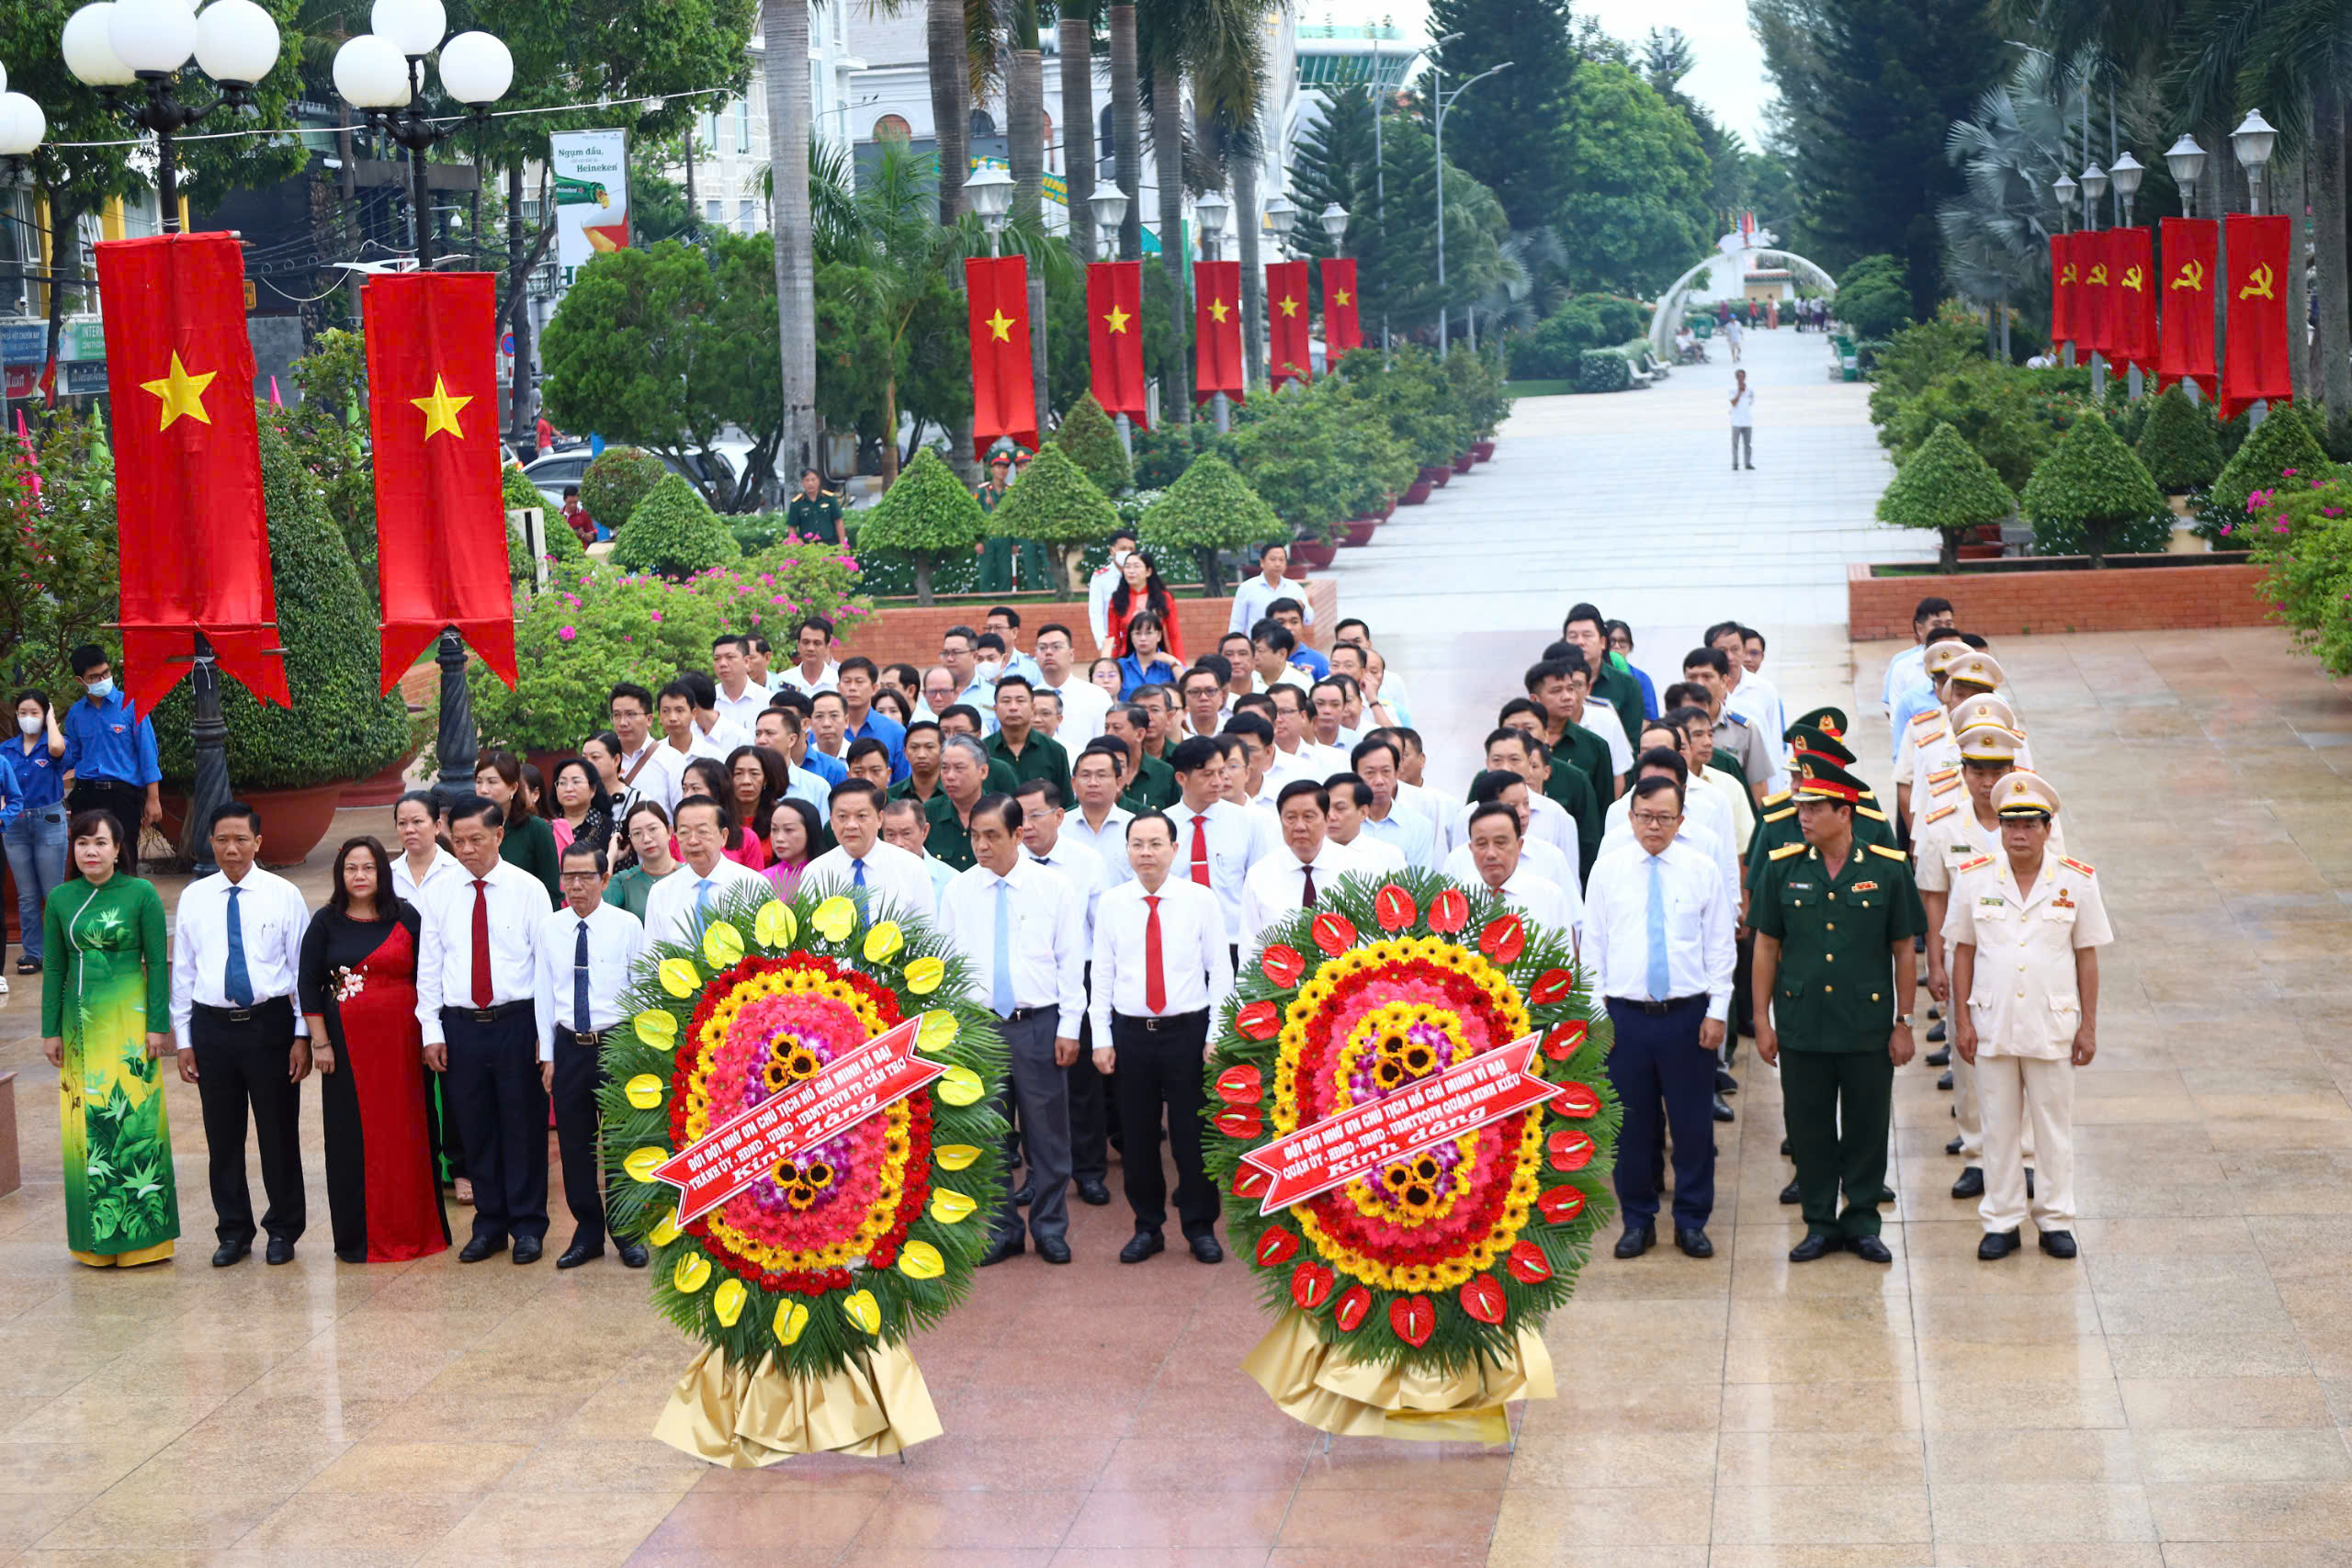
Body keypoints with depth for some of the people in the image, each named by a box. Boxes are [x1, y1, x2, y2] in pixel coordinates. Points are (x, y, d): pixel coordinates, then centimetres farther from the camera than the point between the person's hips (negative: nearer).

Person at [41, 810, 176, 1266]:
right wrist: (50, 1031, 6)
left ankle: (141, 1233, 3)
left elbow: (157, 962, -2)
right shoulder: (60, 899, 6)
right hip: (81, 1022, 3)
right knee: (85, 1125, 4)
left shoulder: (141, 894, -2)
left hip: (129, 1021, -3)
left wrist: (158, 1024, -7)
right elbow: (54, 969, 9)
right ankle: (96, 1239, 12)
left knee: (133, 1120, -4)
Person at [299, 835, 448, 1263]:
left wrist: (430, 1035, 0)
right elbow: (309, 985, 2)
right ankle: (360, 1236, 9)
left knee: (407, 1131, 3)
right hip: (349, 1044, 0)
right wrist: (320, 1043, -4)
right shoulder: (326, 923, 3)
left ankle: (413, 1229, 13)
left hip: (402, 1040, 0)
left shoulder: (406, 918, 3)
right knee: (355, 1135, 2)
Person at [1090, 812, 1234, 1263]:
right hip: (1130, 1032, 2)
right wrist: (1101, 1037, 1)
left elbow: (1220, 971, 0)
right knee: (1138, 1133, 7)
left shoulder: (1200, 900, -1)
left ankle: (1200, 1227, 17)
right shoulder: (1111, 902, 4)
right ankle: (1147, 1227, 20)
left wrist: (1217, 1035, -5)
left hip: (1188, 1028, -2)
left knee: (1192, 1131, 3)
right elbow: (1102, 972, 6)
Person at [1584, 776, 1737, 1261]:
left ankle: (1692, 1221, 17)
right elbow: (1593, 944, 6)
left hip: (1688, 1015, 0)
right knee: (1631, 1124, 5)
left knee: (1693, 1122, 3)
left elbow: (1720, 945, 4)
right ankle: (1638, 1221, 18)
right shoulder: (1608, 868, 3)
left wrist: (1717, 1012, -2)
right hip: (1624, 1015, 1)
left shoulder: (1702, 869, 2)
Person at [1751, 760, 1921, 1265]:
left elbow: (1903, 950, 2)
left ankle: (1862, 1221, 20)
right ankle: (1819, 1223, 19)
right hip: (1801, 1027, 1)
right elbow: (1766, 946, 5)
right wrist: (1762, 1020, 3)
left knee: (1867, 1127, 7)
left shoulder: (1889, 870, -3)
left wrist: (1904, 1024, 1)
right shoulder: (1782, 868, 0)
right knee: (1809, 1128, 7)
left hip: (1868, 1026, -1)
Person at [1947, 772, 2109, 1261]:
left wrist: (2088, 1025, 1)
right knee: (1999, 1127, 8)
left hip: (2052, 1027, -1)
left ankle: (2056, 1220, 20)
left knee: (2055, 1125, 8)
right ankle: (2001, 1222, 17)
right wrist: (1962, 1019, 0)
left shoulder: (2076, 882, -3)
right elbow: (1963, 951, 4)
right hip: (1992, 1025, 1)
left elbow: (2087, 956, 3)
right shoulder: (1975, 879, -1)